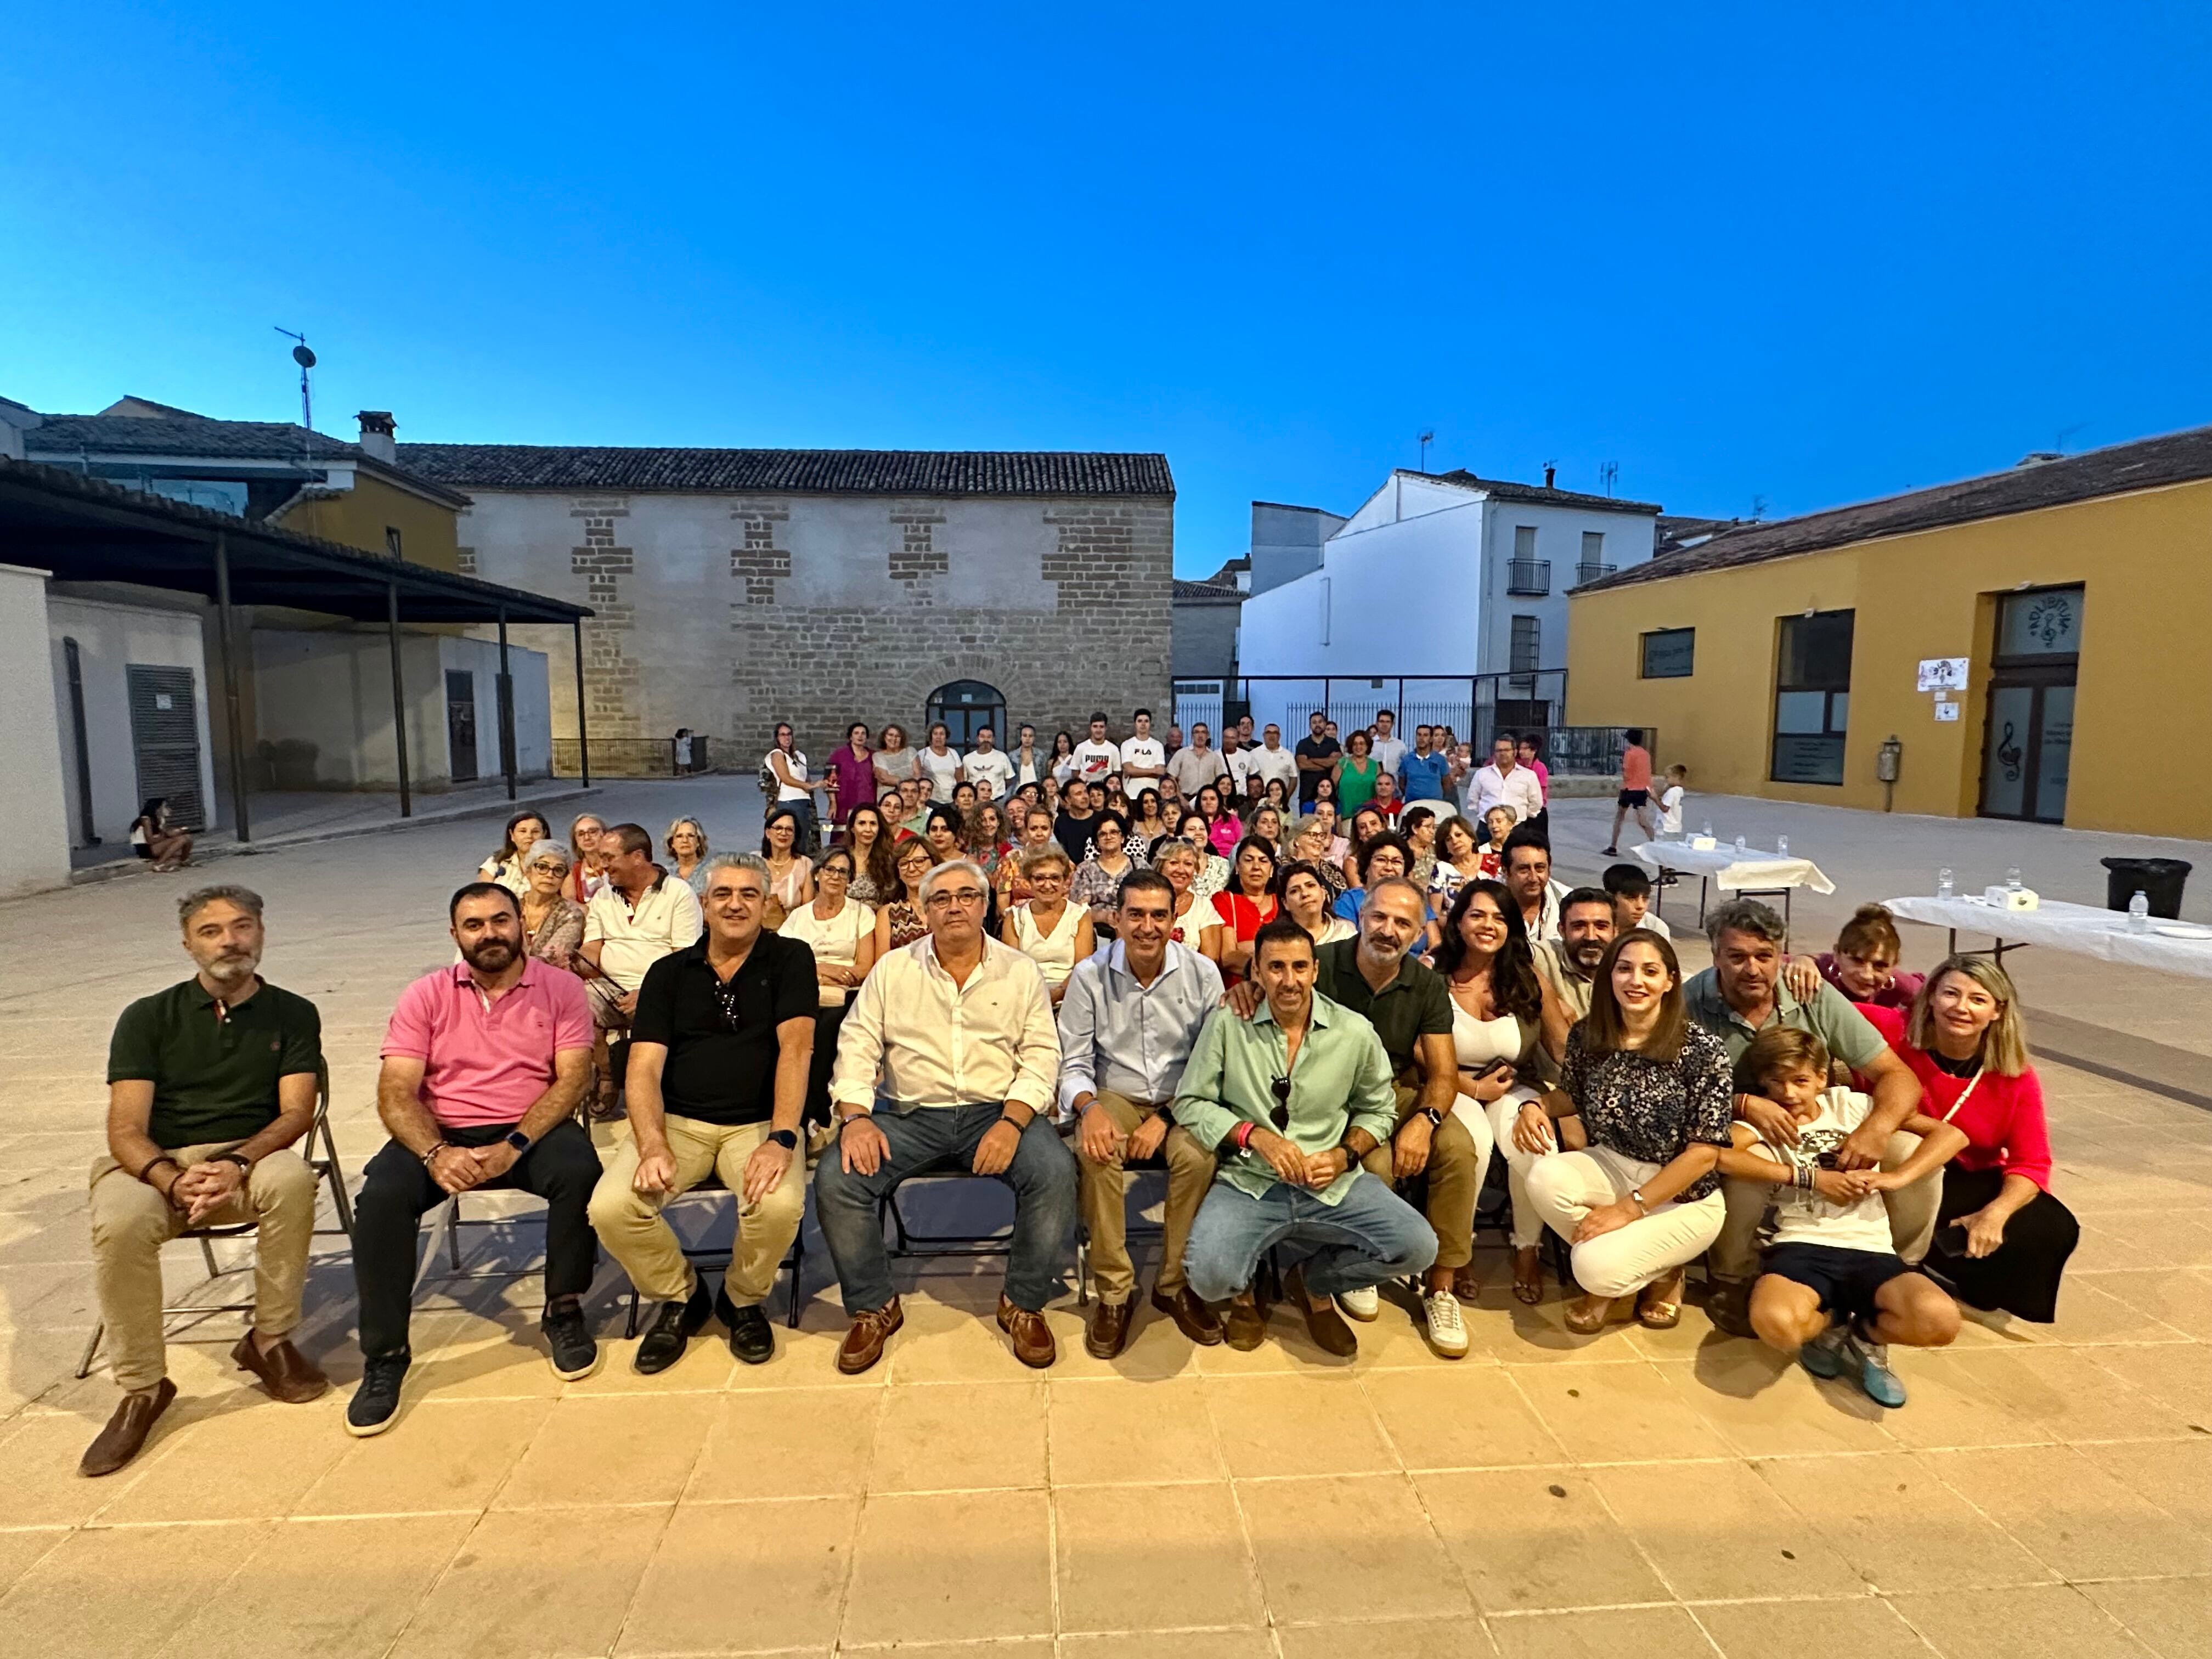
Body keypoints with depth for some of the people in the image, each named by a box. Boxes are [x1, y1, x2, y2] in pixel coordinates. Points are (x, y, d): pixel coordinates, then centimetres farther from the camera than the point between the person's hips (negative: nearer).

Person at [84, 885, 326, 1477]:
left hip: (252, 1156, 0)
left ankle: (270, 1339, -14)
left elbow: (297, 1113, -4)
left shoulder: (293, 1015, 5)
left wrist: (239, 1164, -24)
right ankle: (141, 1389, -14)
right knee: (120, 1223, -33)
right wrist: (173, 1180, -25)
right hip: (155, 1163, 1)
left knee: (292, 1179, -34)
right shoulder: (148, 1018, 5)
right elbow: (126, 1130, -5)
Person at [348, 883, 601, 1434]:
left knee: (579, 1170, -31)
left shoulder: (561, 988, -1)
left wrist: (514, 1147, -23)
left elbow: (572, 1078, -8)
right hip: (442, 1135, 2)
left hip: (532, 1131, -1)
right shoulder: (426, 996, 3)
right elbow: (396, 1092, -5)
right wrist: (436, 1153, -24)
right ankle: (384, 1355, -8)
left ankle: (563, 1312, -7)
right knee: (381, 1196, -27)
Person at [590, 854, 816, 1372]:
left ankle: (743, 1300, 6)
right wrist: (653, 1146, -18)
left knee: (779, 1206, -31)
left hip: (758, 1121, -2)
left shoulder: (790, 959, 0)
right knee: (609, 1208, -22)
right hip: (677, 1120, 3)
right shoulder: (669, 973, 7)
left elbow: (796, 1048, -13)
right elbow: (643, 1069, -1)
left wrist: (781, 1138, -25)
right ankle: (678, 1297, 10)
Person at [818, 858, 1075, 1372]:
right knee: (835, 1178, -21)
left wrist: (1011, 1121, -17)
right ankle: (874, 1307, 3)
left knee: (1055, 1171, -27)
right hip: (910, 1114, 1)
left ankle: (1023, 1304, -2)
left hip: (996, 1112, -1)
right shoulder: (892, 969, 8)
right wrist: (856, 1117, -13)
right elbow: (857, 1046, 4)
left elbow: (1041, 1055, 0)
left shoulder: (1020, 971, 5)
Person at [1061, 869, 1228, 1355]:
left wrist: (1166, 1119, -17)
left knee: (1198, 1157, -30)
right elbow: (1073, 1063, -2)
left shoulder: (1203, 974, -5)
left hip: (1181, 1101, 0)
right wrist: (1089, 1107, -24)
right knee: (1094, 1153, -31)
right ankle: (1114, 1291, -13)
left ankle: (1175, 1284, -8)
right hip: (1114, 1097, 0)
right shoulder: (1089, 975, -4)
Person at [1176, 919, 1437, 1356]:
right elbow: (1190, 1103, -1)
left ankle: (1314, 1281, 14)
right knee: (1208, 1275, -28)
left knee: (1416, 1247, -19)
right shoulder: (1226, 1025, -4)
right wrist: (1256, 1136, -15)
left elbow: (1378, 1110, 14)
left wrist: (1345, 1155, -5)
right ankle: (1243, 1292, 16)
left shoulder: (1355, 1033, 1)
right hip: (1248, 1184, -2)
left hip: (1332, 1185, 3)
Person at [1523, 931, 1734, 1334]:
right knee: (1544, 1177, -28)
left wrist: (1630, 1208, -21)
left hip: (1683, 1196, -4)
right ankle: (1610, 1270, 0)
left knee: (1596, 1267, -27)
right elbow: (1572, 1095, 14)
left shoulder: (1702, 1049, -18)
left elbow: (1706, 1151, -18)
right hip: (1611, 1166, 5)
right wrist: (1537, 1106, -11)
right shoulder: (1586, 1036, -5)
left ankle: (1661, 1272, 9)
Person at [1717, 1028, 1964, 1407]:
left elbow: (1952, 1134, 13)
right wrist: (1812, 1177, -11)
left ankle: (1862, 1334, 6)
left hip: (1869, 1249, 2)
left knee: (1939, 1321, -31)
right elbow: (1718, 1155, -15)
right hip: (1801, 1245, -2)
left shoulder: (1849, 1104, 16)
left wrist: (1896, 1177, -4)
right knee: (1775, 1323, -35)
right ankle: (1830, 1320, 5)